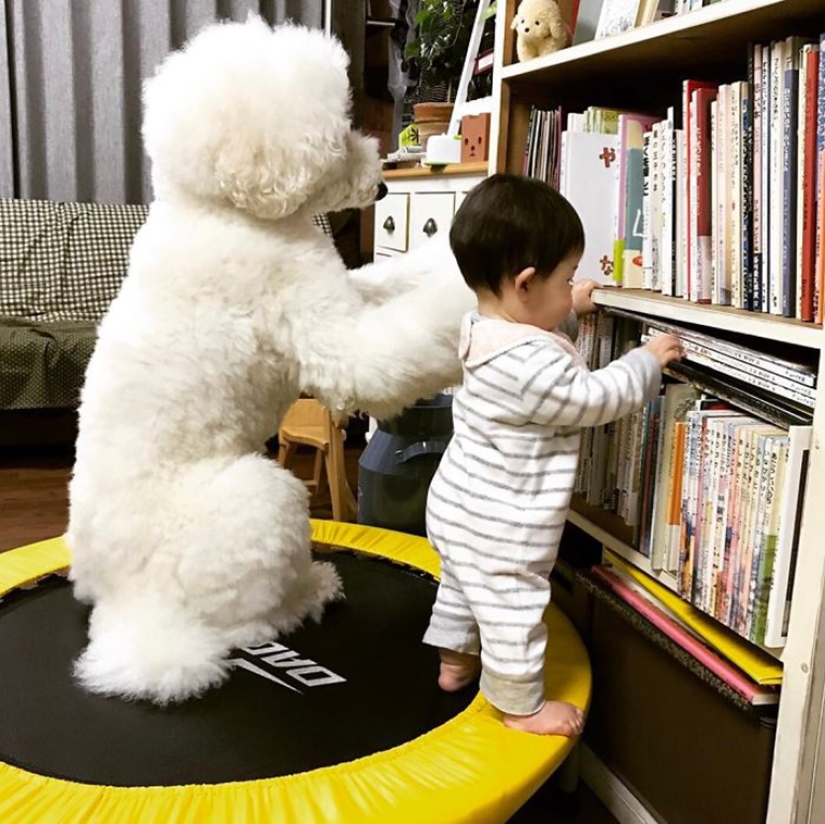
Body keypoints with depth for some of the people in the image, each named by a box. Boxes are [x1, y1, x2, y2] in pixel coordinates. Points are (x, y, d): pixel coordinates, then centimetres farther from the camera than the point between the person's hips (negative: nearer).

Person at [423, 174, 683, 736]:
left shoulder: (482, 327, -4)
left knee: (462, 589, 28)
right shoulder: (533, 365, -33)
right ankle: (521, 705, 28)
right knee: (513, 611, 9)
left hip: (459, 509, 10)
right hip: (499, 528, -10)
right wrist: (648, 361, -6)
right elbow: (597, 397, -19)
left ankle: (456, 661, 49)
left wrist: (568, 314, 16)